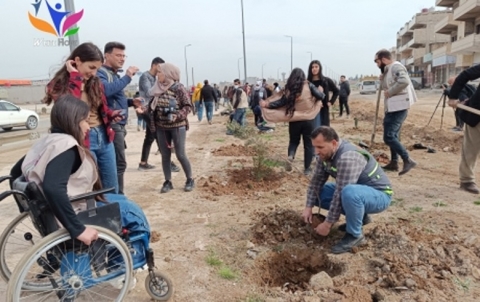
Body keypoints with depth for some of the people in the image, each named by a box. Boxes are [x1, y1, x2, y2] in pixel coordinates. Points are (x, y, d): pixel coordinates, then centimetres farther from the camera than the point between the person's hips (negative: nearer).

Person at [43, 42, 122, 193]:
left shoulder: (95, 82, 8)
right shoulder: (60, 84, -9)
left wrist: (111, 114, -3)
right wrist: (75, 77, -22)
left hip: (104, 136, 6)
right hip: (82, 141, -6)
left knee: (112, 189, 15)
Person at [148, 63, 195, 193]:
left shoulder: (178, 87, -10)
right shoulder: (158, 88, 6)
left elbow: (188, 106, -12)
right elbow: (153, 106, 14)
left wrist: (177, 115, -25)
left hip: (177, 126, -5)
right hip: (161, 127, 5)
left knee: (180, 155, -3)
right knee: (165, 155, 8)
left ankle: (190, 180, 15)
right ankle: (168, 182, 19)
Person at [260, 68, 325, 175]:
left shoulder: (289, 88, 0)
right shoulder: (308, 85, -3)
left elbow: (282, 102, -4)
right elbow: (320, 97, -4)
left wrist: (267, 105, 0)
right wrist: (321, 91, 18)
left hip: (294, 120, 2)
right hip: (308, 119, -1)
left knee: (294, 141, 21)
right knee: (308, 144, 10)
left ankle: (290, 155, -8)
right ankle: (307, 168, 14)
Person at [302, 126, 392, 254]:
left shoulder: (348, 158, -34)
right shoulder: (327, 153, -7)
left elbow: (340, 195, -32)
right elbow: (317, 180, -2)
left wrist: (328, 224, -25)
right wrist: (308, 207, -9)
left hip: (379, 195, -9)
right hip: (356, 190, 9)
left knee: (349, 193, -40)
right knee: (318, 193, 0)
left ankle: (354, 235, -14)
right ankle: (359, 215, 11)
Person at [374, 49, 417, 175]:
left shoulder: (396, 67, -13)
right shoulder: (388, 70, 19)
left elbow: (404, 81, -29)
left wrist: (389, 92, -20)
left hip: (398, 107, -11)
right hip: (393, 107, 11)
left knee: (388, 137, -14)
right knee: (393, 135, 16)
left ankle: (408, 160, -9)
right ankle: (394, 162, 25)